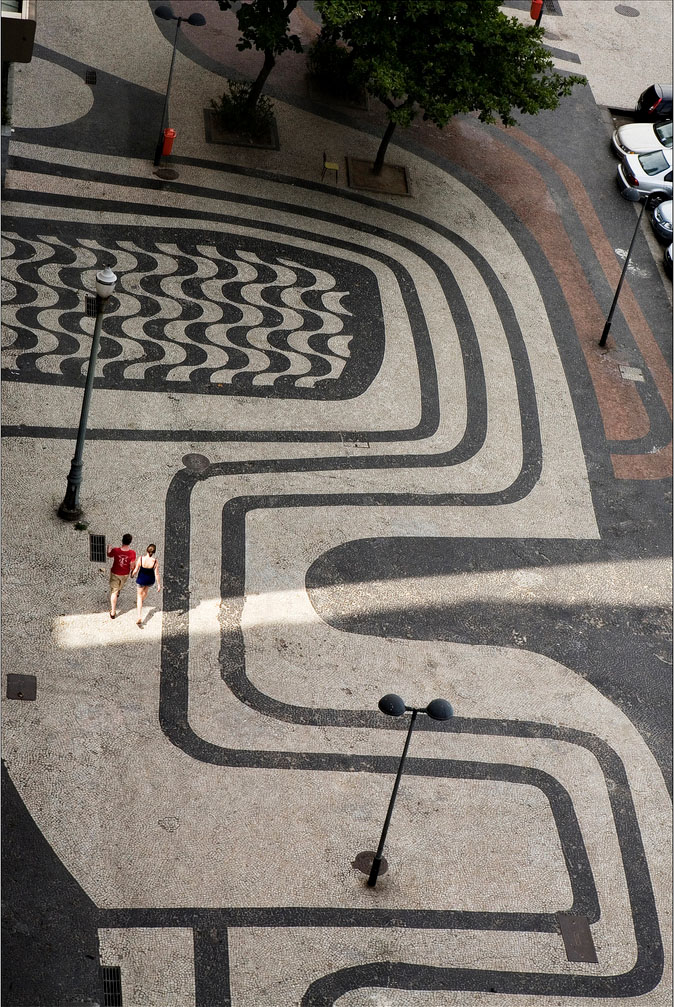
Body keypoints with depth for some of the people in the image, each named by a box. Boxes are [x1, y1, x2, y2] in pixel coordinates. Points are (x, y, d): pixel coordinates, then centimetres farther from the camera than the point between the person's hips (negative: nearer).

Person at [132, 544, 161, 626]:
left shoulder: (140, 559, -27)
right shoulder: (155, 562, -25)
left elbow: (136, 570, -16)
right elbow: (156, 574, -16)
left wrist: (132, 575, 6)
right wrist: (158, 584, -3)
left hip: (141, 579, -1)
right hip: (150, 580, 1)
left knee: (139, 596, 15)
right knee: (146, 590, 34)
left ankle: (139, 617, 4)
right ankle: (142, 601, 66)